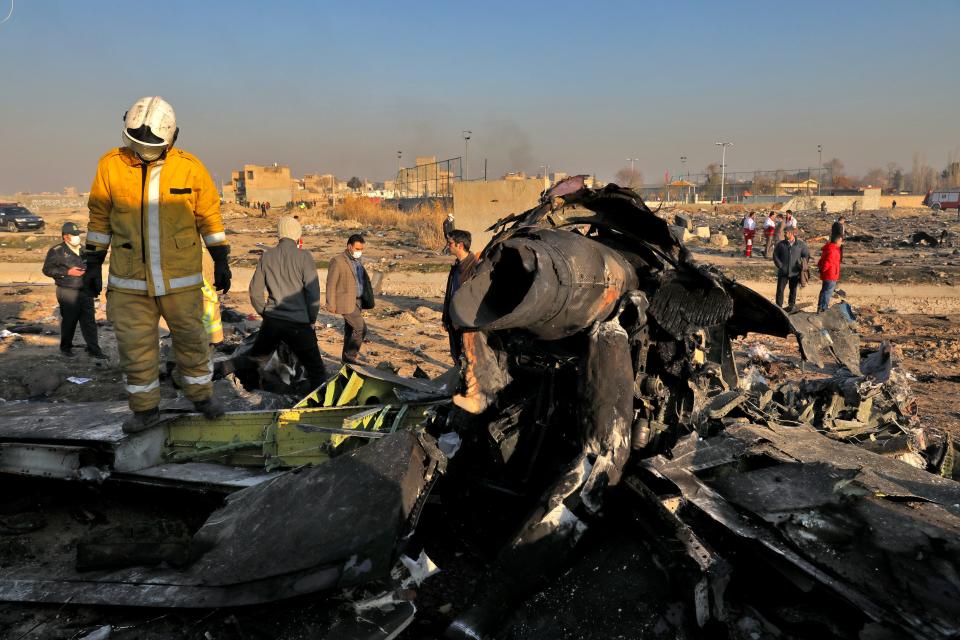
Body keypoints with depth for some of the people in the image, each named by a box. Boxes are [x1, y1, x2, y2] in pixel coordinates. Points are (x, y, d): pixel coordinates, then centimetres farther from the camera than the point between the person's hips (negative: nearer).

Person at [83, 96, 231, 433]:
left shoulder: (190, 167, -5)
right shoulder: (111, 165, -2)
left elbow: (210, 216, 4)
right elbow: (100, 218, 7)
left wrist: (221, 261, 4)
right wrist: (93, 263, 8)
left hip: (181, 279, -1)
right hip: (129, 282, 1)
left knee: (190, 339, 12)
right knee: (135, 347, 7)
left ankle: (201, 394, 31)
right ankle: (145, 408, 23)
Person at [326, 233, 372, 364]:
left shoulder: (357, 261, 12)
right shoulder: (338, 261, -14)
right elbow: (331, 284, -13)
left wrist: (365, 301, 14)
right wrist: (331, 305, -13)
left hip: (357, 301, 8)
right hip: (346, 303, -8)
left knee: (350, 330, 12)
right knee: (361, 329, -10)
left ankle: (346, 358, 21)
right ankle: (350, 355, 4)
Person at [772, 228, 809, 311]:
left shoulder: (801, 244, -1)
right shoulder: (780, 244, -1)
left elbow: (806, 255, 8)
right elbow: (775, 255, 3)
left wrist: (802, 265, -3)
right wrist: (780, 265, -6)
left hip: (795, 272, 0)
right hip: (783, 272, 0)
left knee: (793, 290, 12)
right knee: (780, 289, -1)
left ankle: (792, 305, 26)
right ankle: (778, 306, 7)